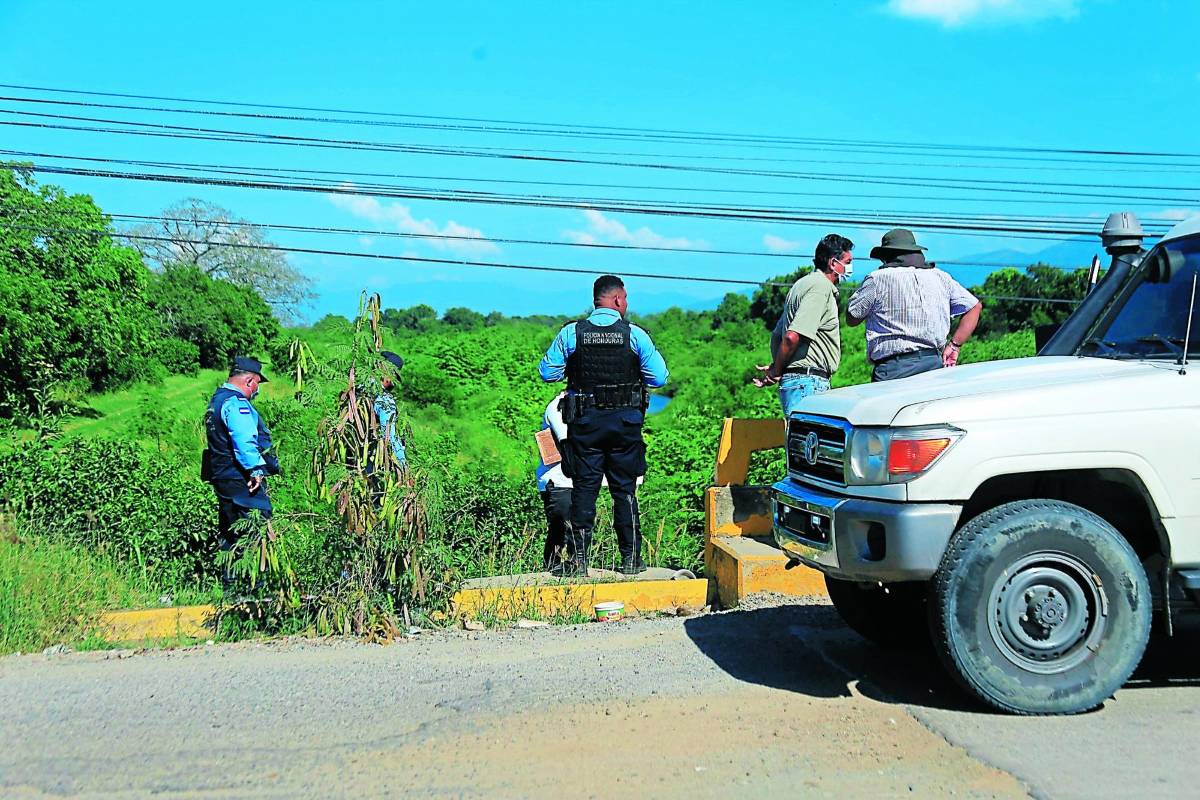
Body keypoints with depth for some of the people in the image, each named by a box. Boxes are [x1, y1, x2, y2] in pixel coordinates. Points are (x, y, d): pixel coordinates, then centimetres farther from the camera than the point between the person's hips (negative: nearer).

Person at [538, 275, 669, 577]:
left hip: (585, 421, 0)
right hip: (626, 422, 0)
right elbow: (659, 377, -5)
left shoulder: (571, 333, -3)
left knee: (584, 487, 5)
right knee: (625, 489, 8)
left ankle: (578, 558, 4)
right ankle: (631, 558, 12)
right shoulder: (635, 335, -6)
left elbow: (547, 372, 1)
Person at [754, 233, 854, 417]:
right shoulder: (821, 287, -11)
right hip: (808, 381, -10)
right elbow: (792, 336, -20)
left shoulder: (803, 284, 22)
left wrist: (775, 368, 13)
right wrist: (776, 371, -9)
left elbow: (776, 335, 24)